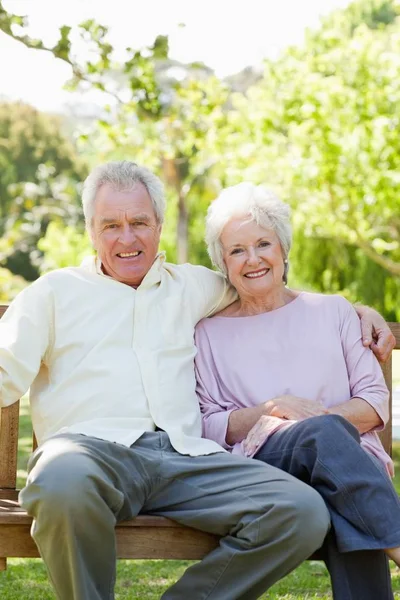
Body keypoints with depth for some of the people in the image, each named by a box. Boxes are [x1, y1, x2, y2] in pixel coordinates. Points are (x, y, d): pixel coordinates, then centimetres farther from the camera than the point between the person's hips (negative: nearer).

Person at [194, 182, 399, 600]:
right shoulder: (210, 333, 18)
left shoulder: (332, 311, 21)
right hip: (260, 463, -1)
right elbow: (207, 428, 8)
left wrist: (320, 419, -8)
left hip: (350, 458, 2)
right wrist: (273, 410, -9)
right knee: (326, 434, -38)